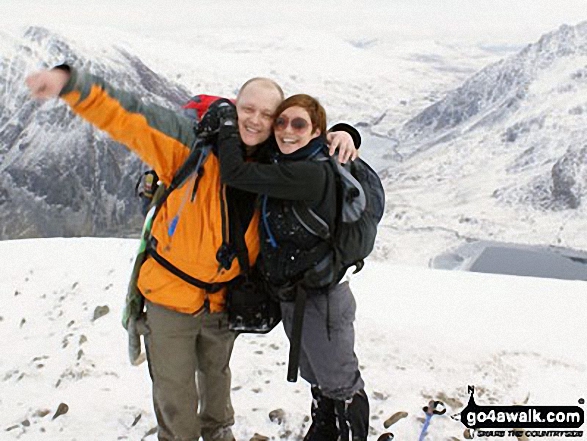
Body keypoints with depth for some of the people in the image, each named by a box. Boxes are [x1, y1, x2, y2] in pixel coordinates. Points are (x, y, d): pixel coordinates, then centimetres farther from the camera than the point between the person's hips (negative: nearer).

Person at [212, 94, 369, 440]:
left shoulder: (313, 173, -25)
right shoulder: (283, 166, 3)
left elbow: (236, 173, -28)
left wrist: (227, 119, -15)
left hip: (322, 300, -9)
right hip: (291, 297, 9)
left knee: (340, 384, 10)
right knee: (317, 378, 27)